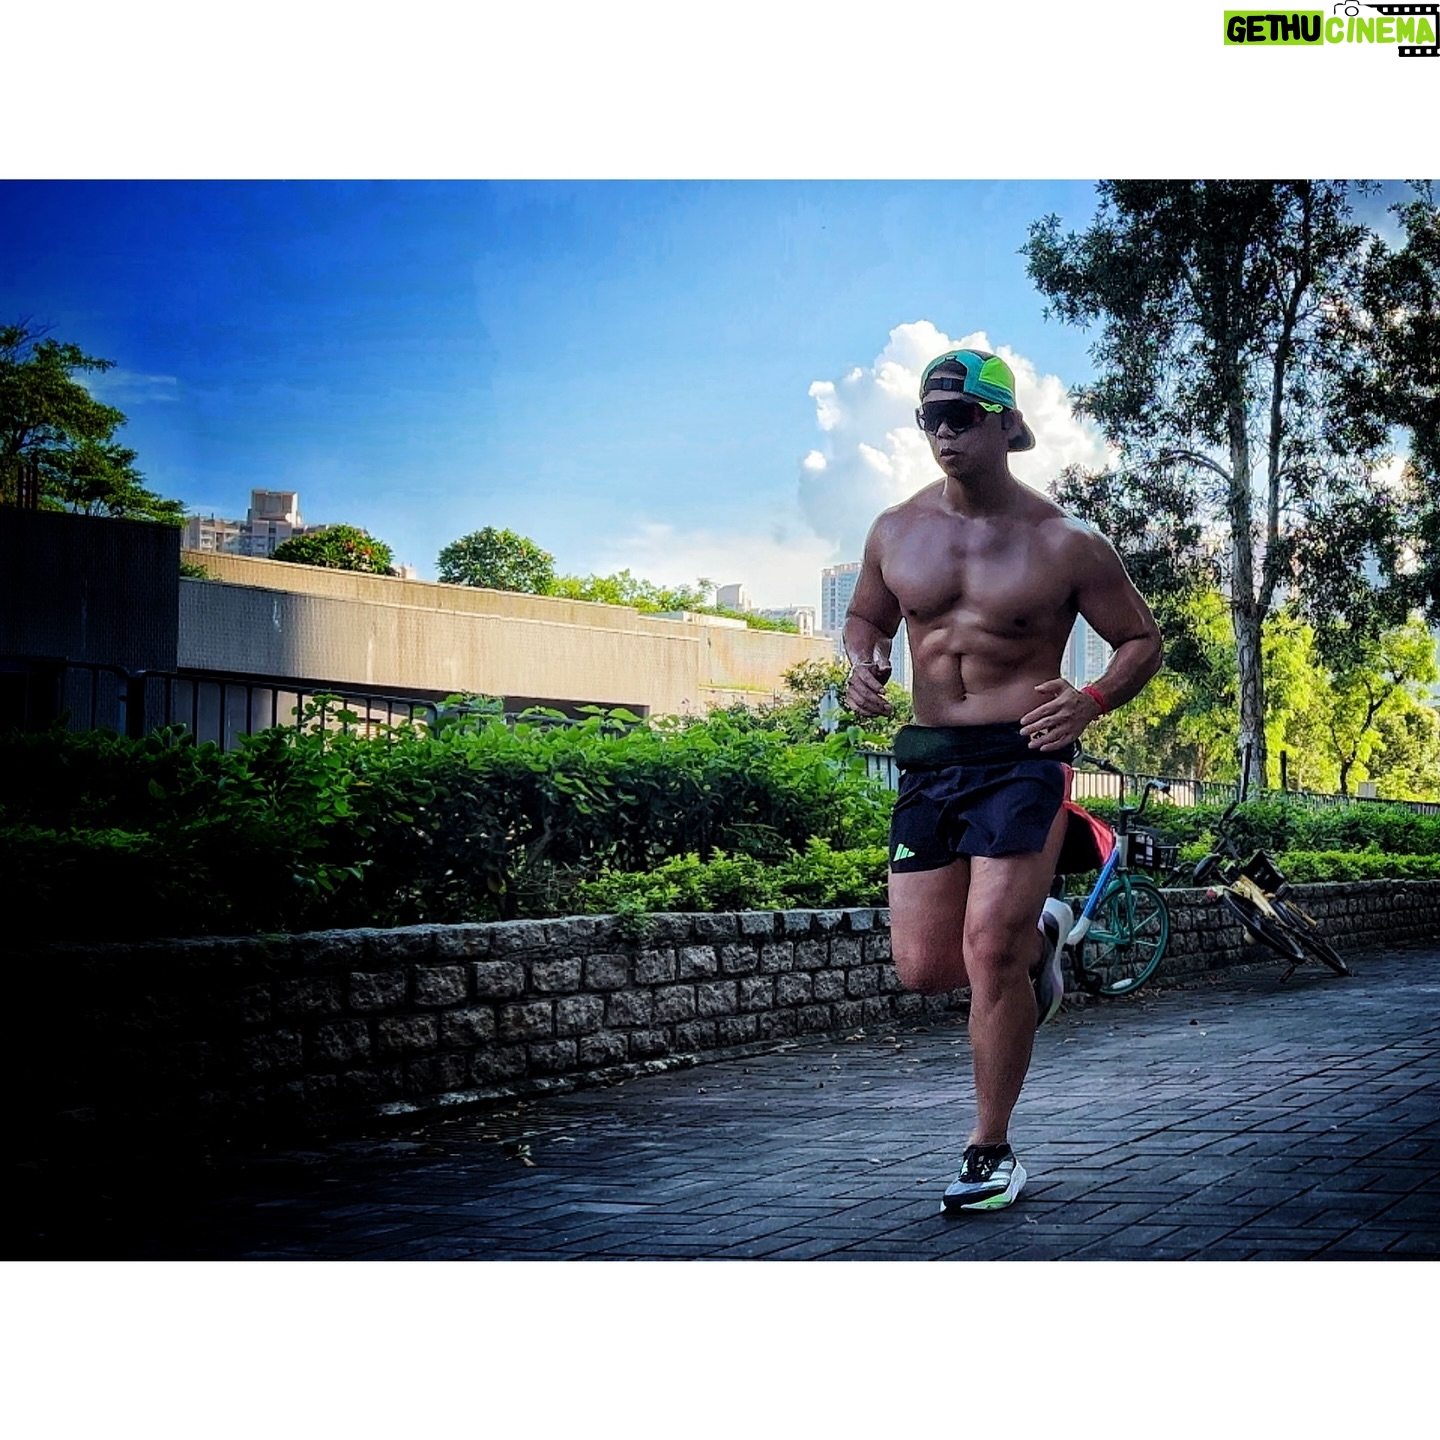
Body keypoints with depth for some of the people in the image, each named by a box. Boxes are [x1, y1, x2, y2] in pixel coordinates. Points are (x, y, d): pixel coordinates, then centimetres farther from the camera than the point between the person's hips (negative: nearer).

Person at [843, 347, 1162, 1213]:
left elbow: (1143, 639, 3)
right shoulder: (897, 533, 5)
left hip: (1022, 758, -4)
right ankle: (1038, 933, 37)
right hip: (927, 758, 5)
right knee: (923, 968, 3)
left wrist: (1092, 702, -17)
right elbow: (866, 616, 21)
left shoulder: (1063, 543, -6)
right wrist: (863, 663, -3)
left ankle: (992, 1151, 5)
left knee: (988, 953, -13)